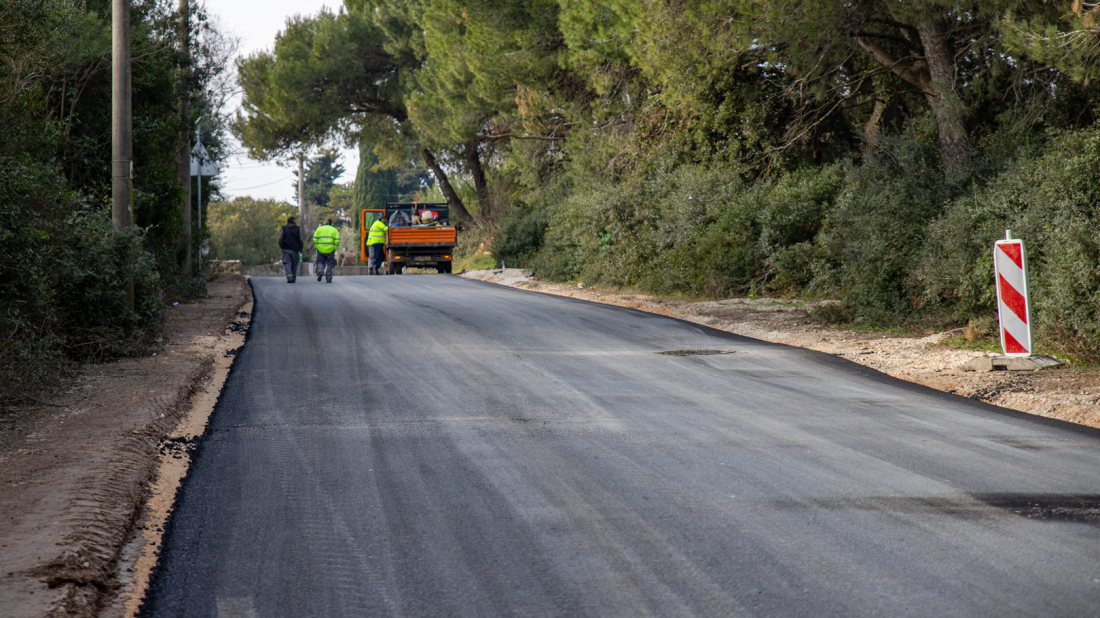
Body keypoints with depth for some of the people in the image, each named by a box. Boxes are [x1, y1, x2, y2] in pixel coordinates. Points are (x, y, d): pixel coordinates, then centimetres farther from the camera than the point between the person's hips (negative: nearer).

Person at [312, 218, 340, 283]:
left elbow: (315, 238, 0)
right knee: (329, 264, 8)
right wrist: (335, 248, 4)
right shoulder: (334, 230, 7)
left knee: (320, 262, 14)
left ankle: (320, 271, -15)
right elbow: (337, 240, -2)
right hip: (330, 250, 0)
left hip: (321, 249, 0)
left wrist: (316, 246, 7)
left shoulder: (319, 229, 7)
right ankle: (328, 278, 4)